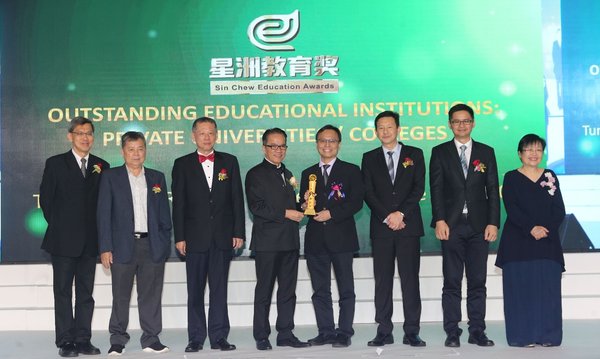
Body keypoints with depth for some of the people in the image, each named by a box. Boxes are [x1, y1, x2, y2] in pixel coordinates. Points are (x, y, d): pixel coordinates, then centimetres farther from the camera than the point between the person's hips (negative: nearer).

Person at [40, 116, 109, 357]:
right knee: (63, 292, 1)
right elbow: (45, 199, 1)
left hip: (90, 240, 3)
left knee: (86, 293, 7)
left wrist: (98, 229, 0)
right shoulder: (55, 164, 2)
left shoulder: (101, 166, 9)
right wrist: (58, 225, -1)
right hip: (64, 240, -3)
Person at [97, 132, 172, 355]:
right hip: (123, 246, -2)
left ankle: (151, 339, 14)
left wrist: (165, 244, 5)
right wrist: (105, 248, -7)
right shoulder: (111, 177, 4)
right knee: (121, 296, 4)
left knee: (151, 295, 5)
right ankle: (117, 340, 15)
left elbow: (164, 214, 12)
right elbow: (104, 215, 0)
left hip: (152, 246, 2)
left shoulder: (157, 178, 11)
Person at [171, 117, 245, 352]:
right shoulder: (182, 164, 5)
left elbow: (237, 199, 6)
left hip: (223, 236, 1)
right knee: (195, 290, 4)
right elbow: (178, 203, 2)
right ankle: (196, 338, 11)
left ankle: (219, 337, 10)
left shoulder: (229, 162, 9)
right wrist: (179, 237, -5)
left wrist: (238, 233, 0)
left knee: (219, 289, 4)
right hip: (195, 236, -1)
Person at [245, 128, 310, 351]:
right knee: (264, 290, -1)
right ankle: (261, 337, 6)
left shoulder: (287, 174, 19)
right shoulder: (255, 174, -3)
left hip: (290, 241, 7)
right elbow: (256, 207, -13)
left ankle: (285, 334, 15)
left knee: (288, 290, 8)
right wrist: (285, 213, -16)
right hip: (267, 242, -6)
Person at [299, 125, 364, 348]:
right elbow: (305, 207, 12)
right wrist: (305, 204, -10)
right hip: (316, 239, 4)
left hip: (341, 237, -3)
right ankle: (326, 331, 14)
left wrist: (332, 213, -15)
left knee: (346, 288, 1)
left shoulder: (351, 171, 4)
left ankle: (344, 333, 6)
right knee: (320, 290, 7)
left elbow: (356, 202, -6)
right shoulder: (308, 174, 15)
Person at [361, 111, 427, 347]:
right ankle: (384, 332, 5)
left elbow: (419, 188, 0)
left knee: (410, 279, -2)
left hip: (408, 225, -1)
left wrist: (401, 213, -11)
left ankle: (412, 332, 2)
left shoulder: (415, 155, 9)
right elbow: (368, 193, 3)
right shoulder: (369, 158, 11)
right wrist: (387, 216, -10)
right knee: (382, 280, 1)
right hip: (381, 226, 1)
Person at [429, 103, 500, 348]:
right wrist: (439, 220, -11)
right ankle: (452, 332, 6)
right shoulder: (440, 152, 7)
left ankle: (477, 331, 11)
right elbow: (436, 188, 0)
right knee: (452, 281, 1)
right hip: (452, 225, -1)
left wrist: (493, 223, -2)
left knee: (477, 281, 4)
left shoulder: (486, 152, 10)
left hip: (479, 226, 1)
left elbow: (493, 190, 6)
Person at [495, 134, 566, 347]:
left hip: (547, 243, 2)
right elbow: (511, 209, -7)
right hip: (518, 243, -2)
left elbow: (559, 211, 4)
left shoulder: (550, 177, 12)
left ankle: (547, 335, 7)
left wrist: (545, 229, -12)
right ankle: (523, 336, 2)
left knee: (547, 288, 0)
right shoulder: (511, 178, 4)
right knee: (520, 288, -4)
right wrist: (531, 228, -19)